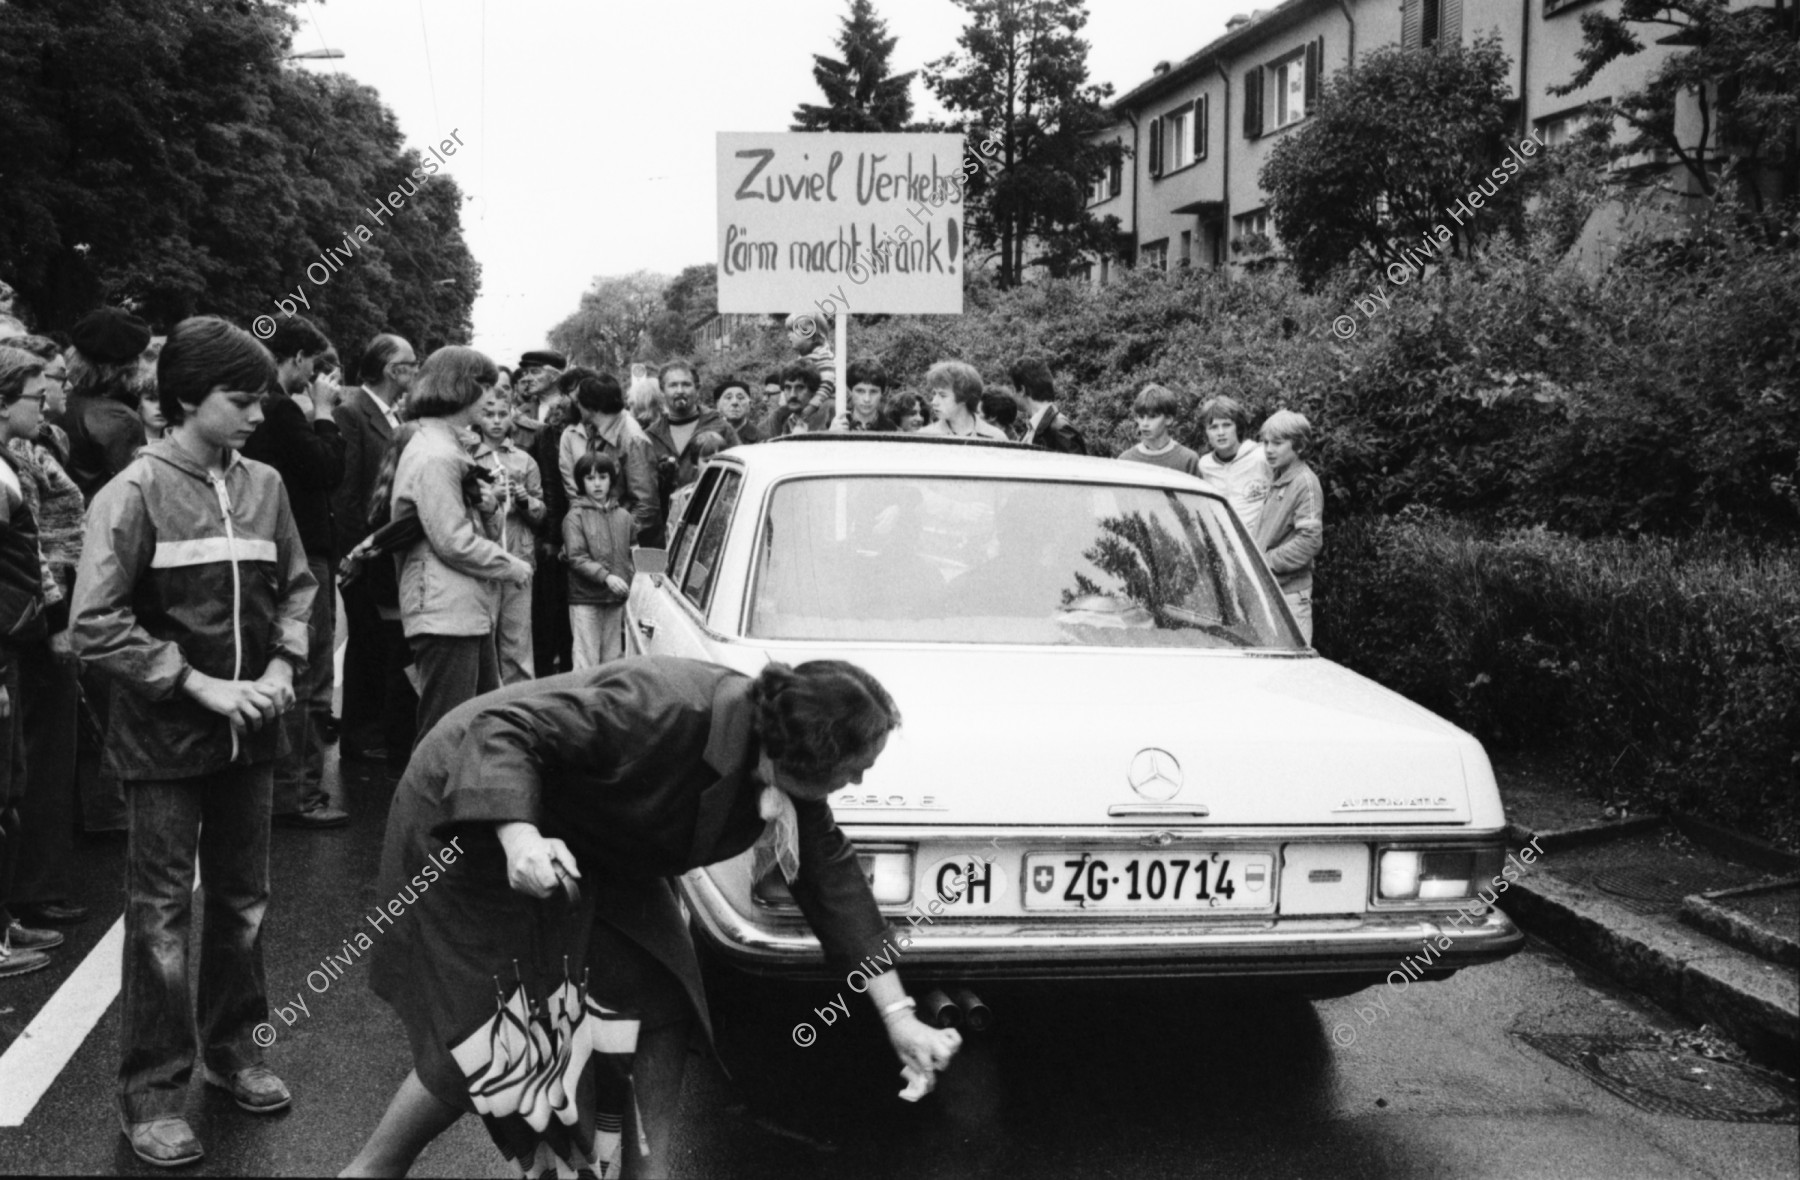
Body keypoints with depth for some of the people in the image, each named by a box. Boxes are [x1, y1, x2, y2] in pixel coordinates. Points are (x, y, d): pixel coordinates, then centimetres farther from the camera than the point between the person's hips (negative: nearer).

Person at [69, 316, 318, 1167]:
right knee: (161, 913, 2)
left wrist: (282, 666, -4)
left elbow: (296, 586, 12)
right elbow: (95, 625, -15)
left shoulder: (263, 485, 1)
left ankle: (233, 1047, 31)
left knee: (243, 901, 15)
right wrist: (200, 685, -17)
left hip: (248, 733, 5)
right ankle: (153, 1089, 12)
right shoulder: (134, 494, -12)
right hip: (165, 737, -5)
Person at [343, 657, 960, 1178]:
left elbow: (834, 878, -4)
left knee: (662, 1002, 0)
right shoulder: (663, 711, -36)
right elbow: (502, 727, -34)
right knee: (485, 1031, -6)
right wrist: (519, 838, -49)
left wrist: (898, 1017, -6)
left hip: (591, 848, 8)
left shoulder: (786, 776, -12)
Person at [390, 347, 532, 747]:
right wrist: (510, 566, -8)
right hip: (445, 612, -11)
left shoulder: (443, 445, 17)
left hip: (468, 609, 11)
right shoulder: (435, 456, -17)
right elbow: (454, 542, -18)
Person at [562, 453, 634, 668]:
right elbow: (576, 557, -11)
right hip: (585, 600, -4)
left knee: (612, 660, 9)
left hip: (616, 600, 4)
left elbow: (631, 556, 17)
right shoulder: (575, 517, -3)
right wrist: (605, 576, -21)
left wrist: (632, 583, 2)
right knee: (587, 663, -5)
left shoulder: (623, 516, 11)